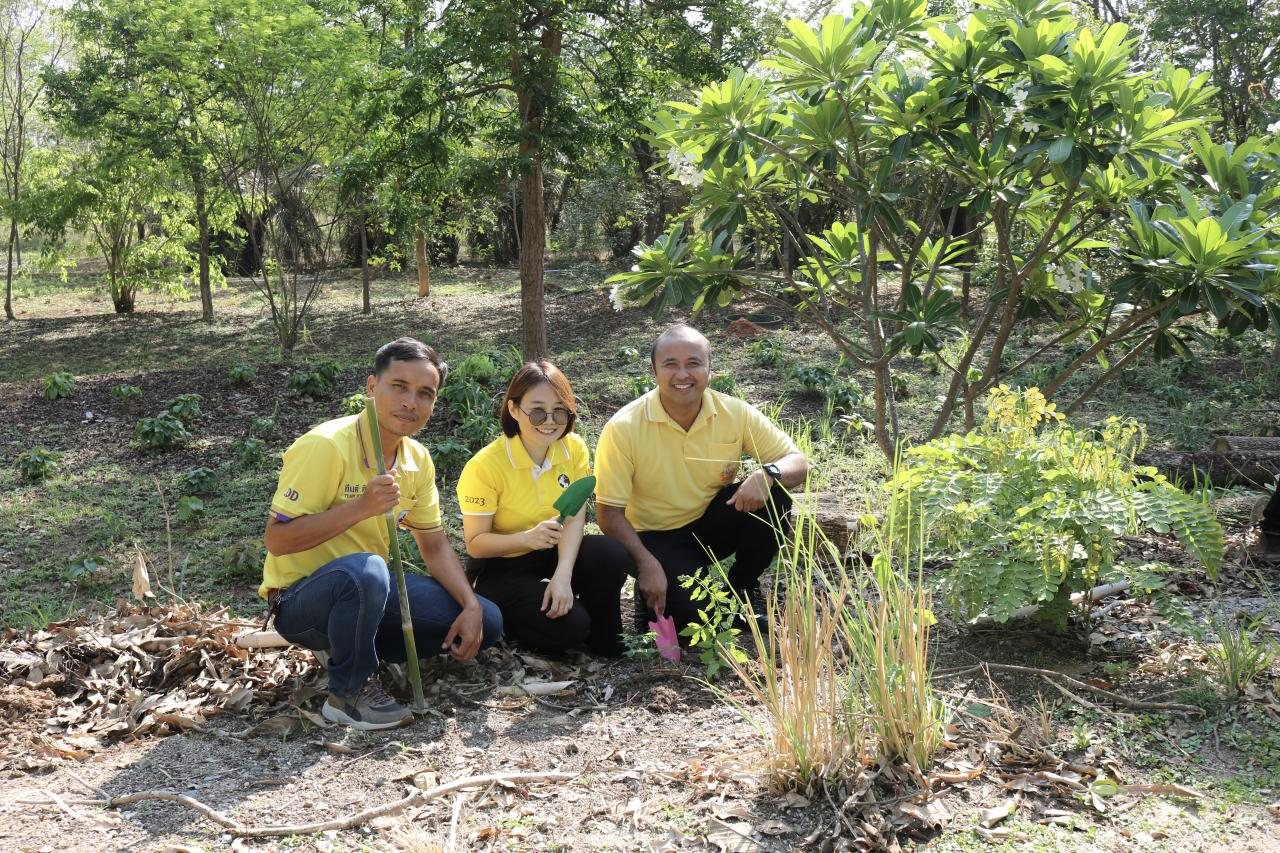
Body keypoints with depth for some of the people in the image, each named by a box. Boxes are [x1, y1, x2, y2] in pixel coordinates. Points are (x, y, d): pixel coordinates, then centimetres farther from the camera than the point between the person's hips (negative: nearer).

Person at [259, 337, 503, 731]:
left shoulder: (417, 459, 0)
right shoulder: (325, 446, -22)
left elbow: (434, 544, 8)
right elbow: (276, 539, -24)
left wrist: (471, 606, -7)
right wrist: (360, 507, -34)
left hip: (367, 590, 7)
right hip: (301, 598, -7)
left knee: (485, 622, -3)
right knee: (364, 570, -40)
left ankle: (355, 645, 8)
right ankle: (350, 691, -15)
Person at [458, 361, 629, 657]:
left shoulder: (574, 448, -8)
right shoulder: (485, 466, -22)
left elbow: (575, 518, -13)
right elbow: (475, 543, -17)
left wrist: (563, 575, -30)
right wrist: (527, 538, -35)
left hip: (555, 554, 4)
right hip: (501, 568, -4)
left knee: (612, 554, -26)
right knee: (568, 625, -27)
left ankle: (604, 640, -2)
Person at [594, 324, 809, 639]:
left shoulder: (735, 413, -12)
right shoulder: (624, 428, -19)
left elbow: (798, 462, -9)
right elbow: (610, 513, -15)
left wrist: (767, 474, -32)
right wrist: (647, 565, -25)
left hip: (713, 524, 4)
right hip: (655, 536, -3)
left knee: (774, 499, -23)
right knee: (693, 615, -27)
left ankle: (743, 587, 1)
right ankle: (650, 594, 9)